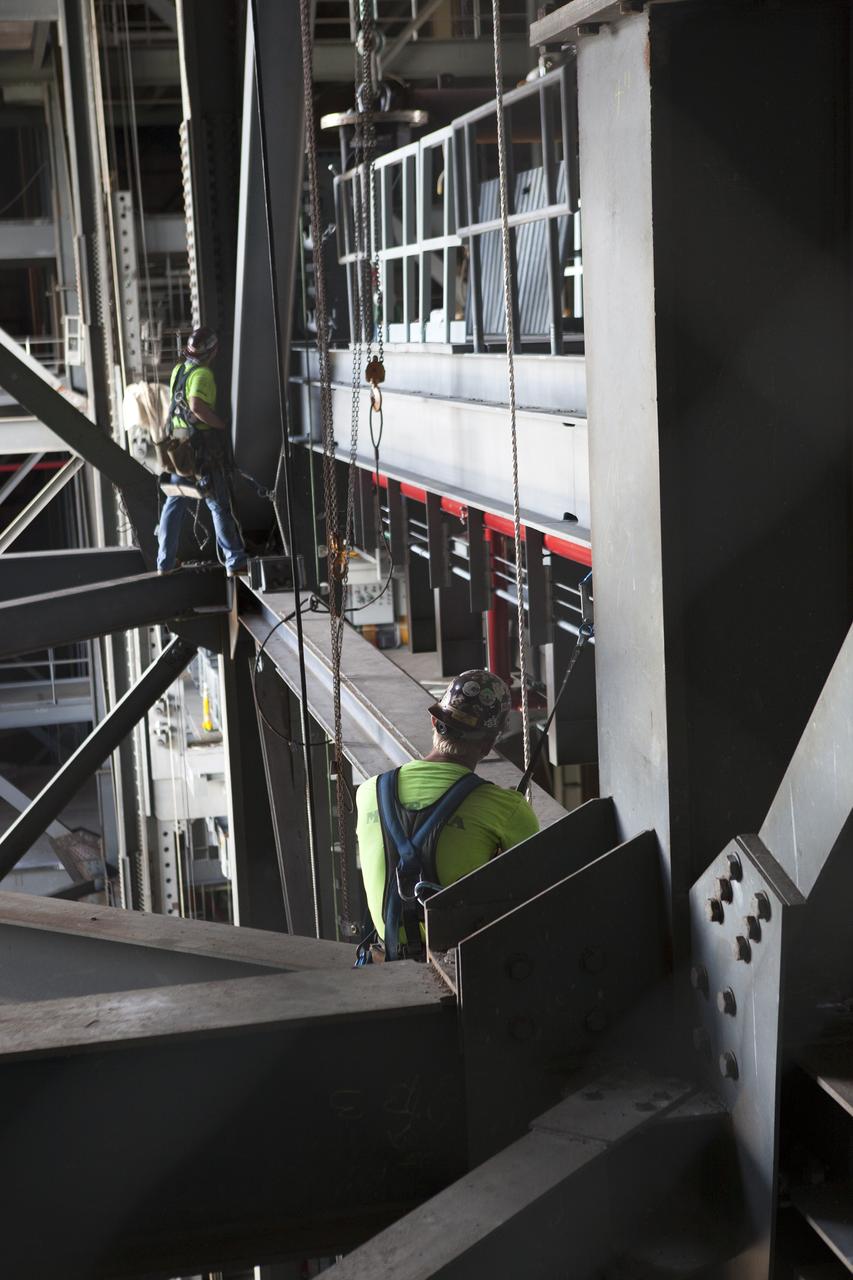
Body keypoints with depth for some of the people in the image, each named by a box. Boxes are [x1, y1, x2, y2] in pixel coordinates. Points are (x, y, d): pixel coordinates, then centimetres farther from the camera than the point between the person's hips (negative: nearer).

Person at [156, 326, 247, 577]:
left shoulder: (178, 370, 10)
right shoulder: (202, 374, -17)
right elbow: (197, 406, -31)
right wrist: (222, 424, -21)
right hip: (202, 446, -8)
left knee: (174, 502, 14)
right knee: (219, 504, -1)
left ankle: (165, 561, 18)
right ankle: (235, 560, 1)